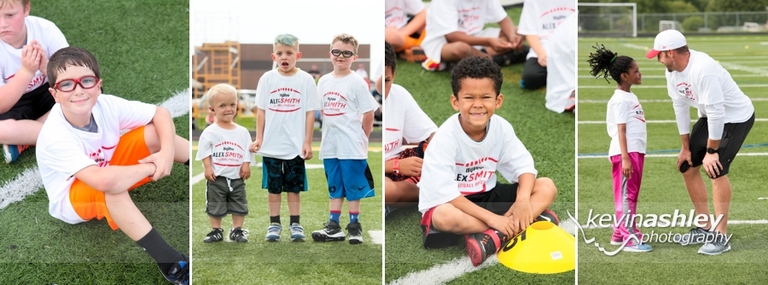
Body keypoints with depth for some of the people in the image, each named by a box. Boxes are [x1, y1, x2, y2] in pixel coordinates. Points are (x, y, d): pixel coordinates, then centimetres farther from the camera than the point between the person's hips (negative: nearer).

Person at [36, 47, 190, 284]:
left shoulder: (105, 104, -22)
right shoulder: (55, 137, -37)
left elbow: (161, 113, -11)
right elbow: (103, 180, -49)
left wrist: (167, 152, -30)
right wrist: (152, 168, -35)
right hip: (72, 200, -6)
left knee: (153, 132, -13)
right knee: (111, 187, -39)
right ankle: (168, 260, -37)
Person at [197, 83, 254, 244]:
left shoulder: (242, 132, 3)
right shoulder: (210, 132, -6)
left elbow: (247, 151, 5)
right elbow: (205, 151, -6)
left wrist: (246, 165, -7)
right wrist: (208, 168, -14)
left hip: (237, 178, 2)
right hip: (217, 177, -2)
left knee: (239, 206, 8)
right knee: (215, 206, 7)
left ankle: (237, 230, 20)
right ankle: (216, 231, 18)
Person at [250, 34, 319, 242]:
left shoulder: (305, 80, -3)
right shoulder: (267, 78, 1)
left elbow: (310, 113, -1)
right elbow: (261, 110, 4)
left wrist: (307, 142, -4)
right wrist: (258, 138, 0)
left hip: (296, 145, -1)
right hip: (271, 145, 1)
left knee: (294, 187, 7)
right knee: (273, 186, 8)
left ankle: (295, 224, 15)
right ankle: (274, 224, 15)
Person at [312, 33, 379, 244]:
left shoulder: (357, 83, -9)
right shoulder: (324, 81, 8)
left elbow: (368, 113, -7)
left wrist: (361, 139, -2)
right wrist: (327, 134, 9)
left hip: (351, 146, -6)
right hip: (330, 145, 6)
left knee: (352, 187, 2)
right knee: (334, 187, 12)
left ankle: (354, 227, 11)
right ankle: (333, 227, 17)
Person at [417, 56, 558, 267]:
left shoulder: (502, 127, -10)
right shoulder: (445, 138, -24)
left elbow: (524, 166, -7)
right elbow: (445, 194, -28)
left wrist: (523, 200, -28)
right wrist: (492, 218, -32)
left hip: (486, 196, 5)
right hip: (449, 202, -5)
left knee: (547, 188, -12)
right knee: (444, 217, -41)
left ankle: (494, 238, -29)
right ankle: (530, 221, -25)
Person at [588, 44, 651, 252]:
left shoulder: (631, 96, 17)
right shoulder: (620, 99, -12)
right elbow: (621, 130, -17)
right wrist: (625, 157, -23)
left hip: (635, 151, 10)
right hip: (625, 152, -10)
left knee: (630, 195, 14)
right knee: (626, 194, -6)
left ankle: (620, 234, 22)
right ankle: (630, 238, -6)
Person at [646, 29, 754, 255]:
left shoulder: (702, 69, -33)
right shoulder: (672, 72, -6)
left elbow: (716, 112, -31)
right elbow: (680, 107, 2)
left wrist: (711, 151, -23)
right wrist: (686, 147, 5)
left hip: (736, 117, -9)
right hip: (711, 117, 9)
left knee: (716, 169, -20)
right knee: (687, 165, 9)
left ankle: (720, 237, -11)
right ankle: (705, 228, 20)